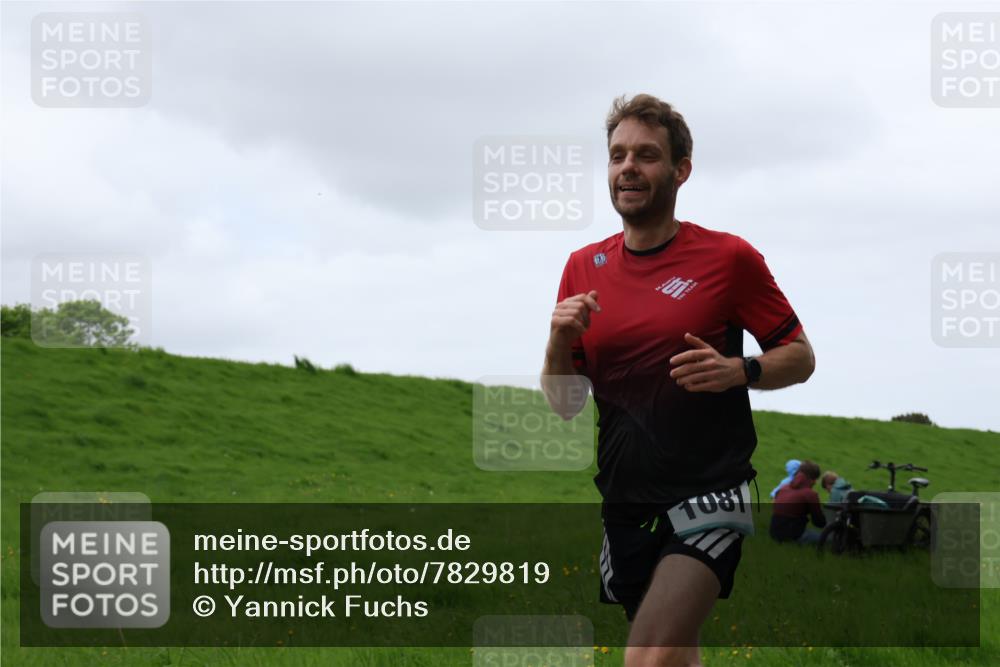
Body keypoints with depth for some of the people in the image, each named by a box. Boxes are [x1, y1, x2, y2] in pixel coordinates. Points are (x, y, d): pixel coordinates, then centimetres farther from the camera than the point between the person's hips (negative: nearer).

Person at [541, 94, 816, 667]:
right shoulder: (584, 267, 7)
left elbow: (800, 357, 2)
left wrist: (737, 371, -18)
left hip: (709, 492, -5)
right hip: (624, 505, 5)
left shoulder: (729, 256, -5)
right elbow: (565, 405, 10)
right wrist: (560, 341, -11)